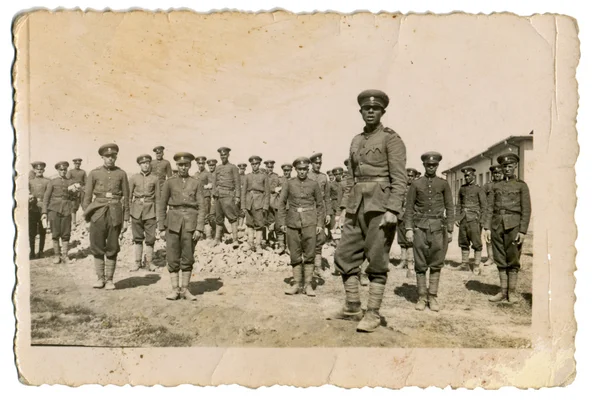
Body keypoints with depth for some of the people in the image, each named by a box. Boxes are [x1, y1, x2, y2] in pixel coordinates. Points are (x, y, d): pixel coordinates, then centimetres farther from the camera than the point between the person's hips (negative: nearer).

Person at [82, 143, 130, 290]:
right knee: (97, 248, 4)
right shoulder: (94, 173, 3)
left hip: (115, 214, 0)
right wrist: (87, 219, 2)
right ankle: (100, 278, 17)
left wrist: (126, 220, 3)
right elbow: (87, 197, 5)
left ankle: (109, 279, 15)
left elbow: (126, 197, 6)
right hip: (98, 213, 0)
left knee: (112, 249, 4)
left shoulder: (121, 174, 4)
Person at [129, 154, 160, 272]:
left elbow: (157, 197, 5)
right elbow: (129, 196, 7)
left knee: (151, 238, -1)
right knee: (137, 238, 7)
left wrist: (158, 213, 2)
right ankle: (137, 262, 16)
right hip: (136, 210, 1)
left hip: (150, 210, 0)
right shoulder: (133, 178, 4)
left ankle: (148, 262, 12)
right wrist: (128, 212, 3)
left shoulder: (155, 179, 3)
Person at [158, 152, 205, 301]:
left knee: (188, 258, 5)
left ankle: (185, 290, 14)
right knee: (173, 258, 1)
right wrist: (161, 228, 1)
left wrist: (199, 228, -8)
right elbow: (162, 205, 6)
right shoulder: (170, 182, 6)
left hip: (190, 223, 0)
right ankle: (175, 290, 10)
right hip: (173, 222, 0)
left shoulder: (196, 183, 5)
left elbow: (201, 207, 0)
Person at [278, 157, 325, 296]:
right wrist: (282, 222, 0)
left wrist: (320, 223, 3)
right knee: (295, 255, 5)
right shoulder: (289, 183, 4)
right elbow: (281, 203, 6)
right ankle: (297, 284, 14)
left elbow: (320, 204, 9)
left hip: (309, 222, -1)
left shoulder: (313, 184, 4)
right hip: (293, 222, 1)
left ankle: (308, 285, 7)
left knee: (309, 254, -1)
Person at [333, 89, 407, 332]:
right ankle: (352, 307, 20)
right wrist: (348, 207, 15)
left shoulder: (391, 138, -3)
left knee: (376, 261, -1)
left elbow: (400, 178, -11)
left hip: (380, 204, -7)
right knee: (344, 256, 6)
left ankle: (373, 314, 9)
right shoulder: (356, 141, 17)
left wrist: (392, 210, -20)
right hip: (357, 205, 7)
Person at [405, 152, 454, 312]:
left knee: (436, 264, 2)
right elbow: (409, 208, 4)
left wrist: (450, 230, 3)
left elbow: (449, 208, 8)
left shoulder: (443, 184, 8)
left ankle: (433, 297, 10)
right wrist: (408, 228, -4)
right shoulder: (416, 184, 6)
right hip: (420, 227, 0)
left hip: (438, 227, 1)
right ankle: (422, 297, 9)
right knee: (420, 265, 2)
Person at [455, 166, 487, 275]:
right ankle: (465, 264, 15)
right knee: (463, 242, 7)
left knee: (476, 243, -3)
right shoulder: (462, 189, 13)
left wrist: (482, 220, -10)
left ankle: (477, 266, 2)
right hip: (463, 219, 5)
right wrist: (457, 218, 8)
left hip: (474, 219, -5)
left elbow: (484, 206, -3)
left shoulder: (478, 189, -1)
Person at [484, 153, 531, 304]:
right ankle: (503, 291, 14)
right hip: (497, 225, 3)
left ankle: (512, 292, 10)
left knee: (513, 259, 1)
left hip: (514, 225, -3)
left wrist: (523, 231, -10)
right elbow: (489, 208, 10)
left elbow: (526, 210, -2)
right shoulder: (496, 186, 13)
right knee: (500, 259, 6)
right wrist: (487, 227, 1)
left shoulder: (521, 185, 4)